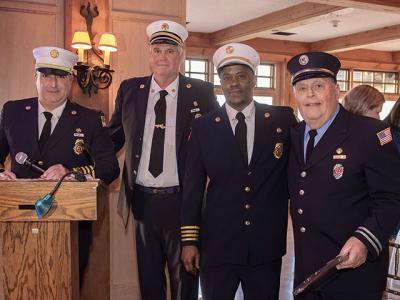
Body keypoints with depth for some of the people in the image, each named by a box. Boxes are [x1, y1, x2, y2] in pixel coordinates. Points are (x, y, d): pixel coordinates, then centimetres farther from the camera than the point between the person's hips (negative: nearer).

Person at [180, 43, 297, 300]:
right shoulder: (203, 127, 0)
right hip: (216, 244, 0)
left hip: (267, 246, 0)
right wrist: (189, 240, -1)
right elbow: (193, 186, 0)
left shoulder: (283, 120, 0)